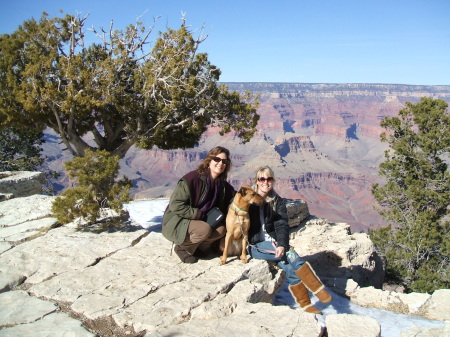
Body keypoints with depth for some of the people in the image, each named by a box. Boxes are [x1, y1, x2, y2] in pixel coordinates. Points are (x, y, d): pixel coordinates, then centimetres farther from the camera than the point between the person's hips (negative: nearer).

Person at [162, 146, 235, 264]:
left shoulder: (223, 185, 0)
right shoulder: (192, 178, -22)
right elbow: (175, 205, -24)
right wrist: (199, 215, -24)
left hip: (201, 221, 7)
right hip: (176, 222, -7)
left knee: (221, 229, -17)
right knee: (205, 229, -31)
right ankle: (182, 248, -5)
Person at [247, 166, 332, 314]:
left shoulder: (278, 201, 6)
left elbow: (282, 225, -5)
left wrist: (282, 245, -23)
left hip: (272, 243, 3)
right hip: (254, 245, -3)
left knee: (289, 265, -23)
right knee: (290, 254, -23)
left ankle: (305, 303, -13)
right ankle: (318, 290, -16)